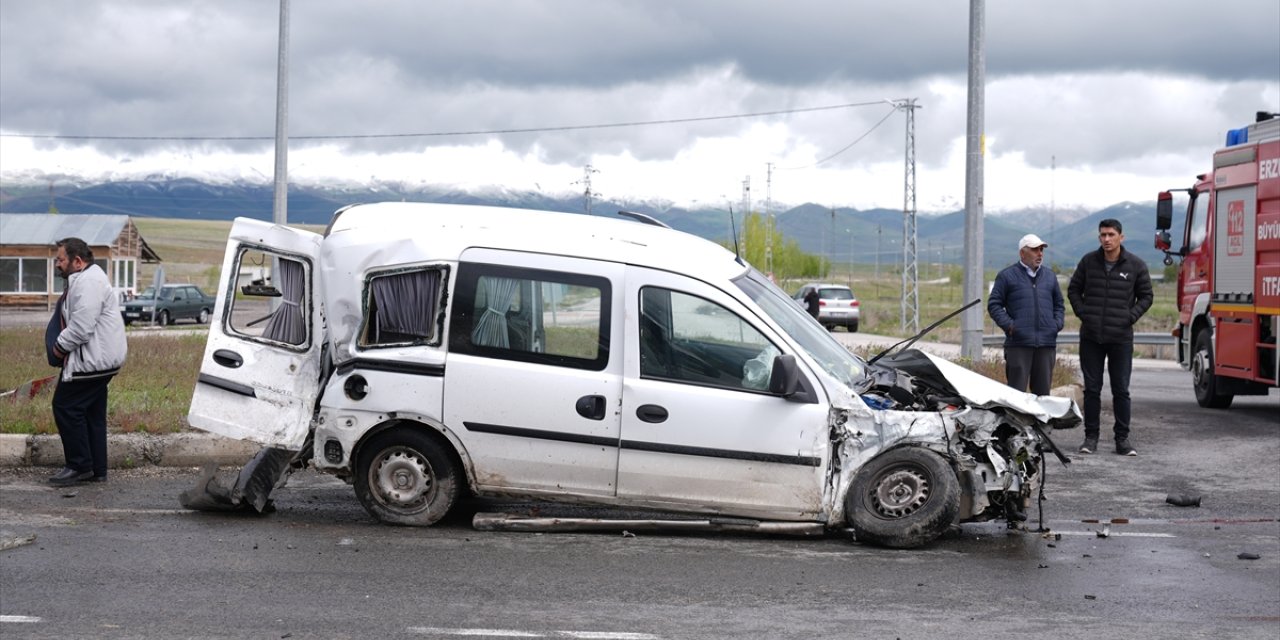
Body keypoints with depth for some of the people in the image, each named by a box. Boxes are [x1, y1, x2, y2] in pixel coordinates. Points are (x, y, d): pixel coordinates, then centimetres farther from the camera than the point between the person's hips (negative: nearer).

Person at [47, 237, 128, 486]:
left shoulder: (88, 283, -19)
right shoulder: (85, 279, 16)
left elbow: (81, 327, -26)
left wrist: (60, 346, -12)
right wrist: (62, 345, 12)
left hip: (92, 360, -11)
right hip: (98, 359, 11)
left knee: (66, 407, -6)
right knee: (93, 414, 13)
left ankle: (80, 466, -1)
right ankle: (97, 470, 18)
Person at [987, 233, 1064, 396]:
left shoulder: (1050, 275, 18)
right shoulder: (1007, 276, 4)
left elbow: (1059, 304, 26)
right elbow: (994, 304, 3)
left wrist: (1058, 323, 8)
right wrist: (1008, 324, -9)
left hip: (1047, 344, 4)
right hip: (1018, 343, -4)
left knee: (1043, 390, 7)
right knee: (1017, 391, -6)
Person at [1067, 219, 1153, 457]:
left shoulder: (1136, 265, -1)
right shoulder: (1088, 261, 3)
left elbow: (1146, 296, 8)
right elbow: (1073, 290, 13)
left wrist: (1131, 317, -5)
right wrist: (1082, 313, 0)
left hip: (1121, 338, -1)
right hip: (1091, 338, 1)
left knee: (1121, 391, 3)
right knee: (1092, 389, 5)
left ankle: (1122, 439, 9)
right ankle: (1091, 437, 12)